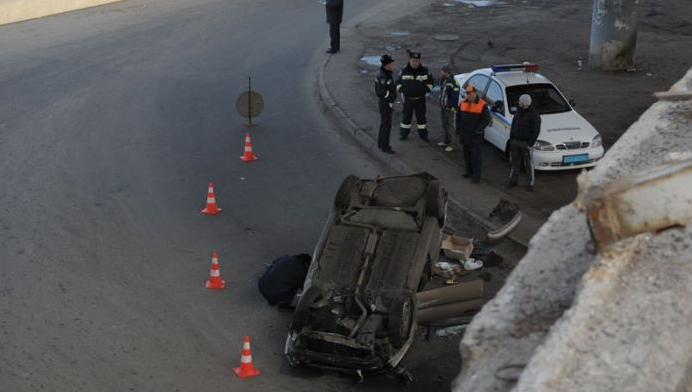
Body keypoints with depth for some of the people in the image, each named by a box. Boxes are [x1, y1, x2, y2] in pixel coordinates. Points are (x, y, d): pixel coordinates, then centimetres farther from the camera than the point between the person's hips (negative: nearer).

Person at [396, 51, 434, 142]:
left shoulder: (425, 71, -2)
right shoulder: (404, 71, -3)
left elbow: (430, 83, 8)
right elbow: (398, 82, 10)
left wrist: (425, 89, -8)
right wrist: (401, 89, -8)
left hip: (420, 99, 0)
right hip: (407, 99, 0)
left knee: (421, 117, 8)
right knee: (406, 117, 8)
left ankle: (423, 135, 18)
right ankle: (403, 134, 22)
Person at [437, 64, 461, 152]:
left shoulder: (453, 83, -21)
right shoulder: (444, 80, 7)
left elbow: (455, 97, -20)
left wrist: (450, 107, -19)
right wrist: (441, 104, 14)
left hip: (449, 108, -9)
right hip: (442, 107, 9)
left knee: (449, 126, -2)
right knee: (444, 125, 19)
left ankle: (451, 145, 4)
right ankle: (446, 141, 32)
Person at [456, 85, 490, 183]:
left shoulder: (482, 105, -9)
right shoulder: (463, 103, 7)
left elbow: (486, 119, -8)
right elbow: (458, 117, 17)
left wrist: (479, 129, -17)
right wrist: (458, 128, 8)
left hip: (476, 136, -6)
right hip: (464, 135, 6)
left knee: (476, 156, -5)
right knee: (466, 155, 15)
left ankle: (476, 175, -1)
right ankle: (469, 171, 30)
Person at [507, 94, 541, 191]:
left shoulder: (534, 115, -16)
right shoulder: (518, 111, 5)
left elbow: (536, 131, -15)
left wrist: (530, 144, -18)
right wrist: (511, 138, 10)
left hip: (526, 143, -6)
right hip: (515, 141, 6)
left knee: (528, 164, 2)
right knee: (514, 161, 15)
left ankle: (530, 184, 11)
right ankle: (513, 180, 28)